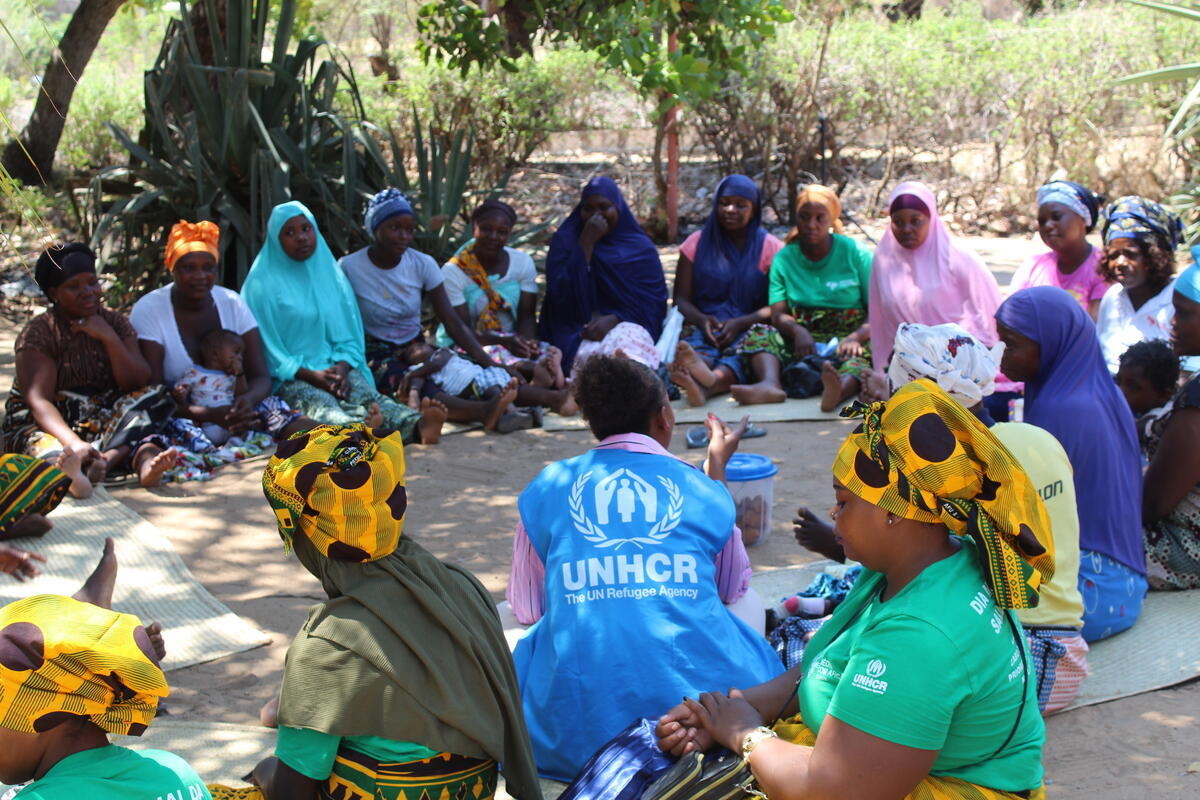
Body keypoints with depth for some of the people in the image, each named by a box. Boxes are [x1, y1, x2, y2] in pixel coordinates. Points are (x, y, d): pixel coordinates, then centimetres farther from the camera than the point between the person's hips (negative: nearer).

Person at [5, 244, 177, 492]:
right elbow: (38, 400, -17)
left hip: (103, 420, 4)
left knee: (154, 397, -21)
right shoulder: (39, 332, -3)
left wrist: (109, 338, -13)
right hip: (50, 423, -3)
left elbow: (138, 385, -1)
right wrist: (74, 443, -36)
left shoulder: (115, 323, 9)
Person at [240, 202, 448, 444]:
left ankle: (416, 425, -61)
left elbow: (349, 334, 15)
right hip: (289, 378, -4)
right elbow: (266, 346, -3)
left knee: (367, 394, -29)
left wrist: (342, 367, -6)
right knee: (319, 403, -37)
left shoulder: (330, 273, 16)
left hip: (335, 367, 4)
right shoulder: (262, 285, 1)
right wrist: (309, 375, -15)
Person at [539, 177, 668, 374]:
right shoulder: (565, 240, 12)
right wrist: (586, 244, -6)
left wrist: (614, 320, -12)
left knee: (628, 340, -37)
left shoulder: (641, 248, 13)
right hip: (576, 331, -1)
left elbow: (655, 300, 5)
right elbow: (559, 294, -2)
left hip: (627, 325, 1)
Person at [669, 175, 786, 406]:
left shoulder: (770, 247, 11)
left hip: (750, 328, -1)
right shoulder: (697, 244, 16)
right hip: (705, 328, 1)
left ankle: (706, 384, -70)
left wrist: (740, 323, -16)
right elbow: (681, 299, 11)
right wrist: (701, 319, -12)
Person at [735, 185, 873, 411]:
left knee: (867, 349, -35)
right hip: (803, 342, 2)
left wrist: (856, 337, -23)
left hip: (847, 339, -2)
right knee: (758, 335, -24)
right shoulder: (784, 259, 12)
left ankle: (842, 387, -69)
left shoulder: (856, 254, 6)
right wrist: (797, 331, -24)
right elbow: (778, 314, 1)